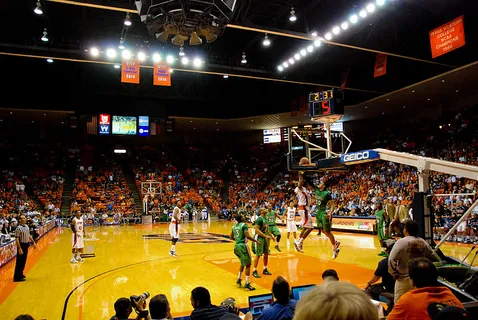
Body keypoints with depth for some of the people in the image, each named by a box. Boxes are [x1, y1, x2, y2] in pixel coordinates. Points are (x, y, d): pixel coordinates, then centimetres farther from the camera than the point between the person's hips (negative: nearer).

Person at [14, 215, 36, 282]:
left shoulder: (27, 227, 7)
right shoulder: (18, 228, -18)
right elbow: (17, 239, -20)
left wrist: (33, 242, 19)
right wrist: (19, 249, -23)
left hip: (26, 245, 8)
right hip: (21, 245, -8)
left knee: (24, 261, 17)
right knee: (19, 261, -2)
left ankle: (20, 274, 30)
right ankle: (17, 277, 5)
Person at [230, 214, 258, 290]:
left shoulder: (234, 226, 11)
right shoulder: (244, 225, -11)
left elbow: (231, 237, 19)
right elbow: (247, 236, -21)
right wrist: (256, 241, -10)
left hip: (236, 246, 8)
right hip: (242, 245, -8)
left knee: (243, 263, 26)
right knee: (248, 264, -1)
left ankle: (239, 279, 31)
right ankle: (247, 283, -3)